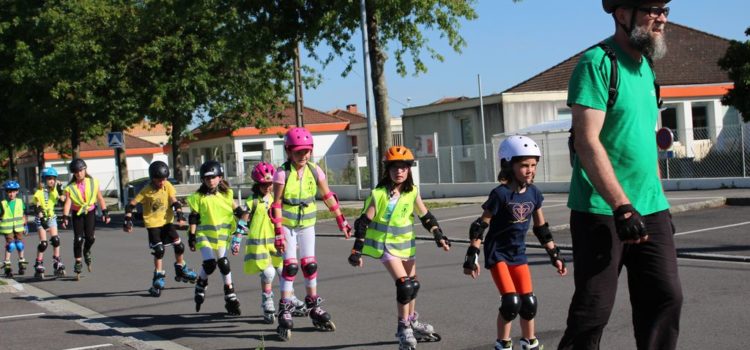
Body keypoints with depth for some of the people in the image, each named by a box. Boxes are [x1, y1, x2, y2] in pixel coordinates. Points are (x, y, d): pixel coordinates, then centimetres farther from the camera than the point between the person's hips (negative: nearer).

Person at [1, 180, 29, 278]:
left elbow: (23, 215, 11)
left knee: (20, 244, 5)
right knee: (10, 245, -10)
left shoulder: (20, 202, 4)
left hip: (18, 227, 3)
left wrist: (25, 226, 12)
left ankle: (21, 262, 23)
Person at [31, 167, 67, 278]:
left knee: (55, 240, -8)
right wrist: (41, 218, -25)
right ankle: (39, 265, 2)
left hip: (51, 217, 3)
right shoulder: (39, 193, -13)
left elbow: (62, 200, -18)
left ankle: (57, 265, -1)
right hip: (41, 219, -3)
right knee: (43, 243, -9)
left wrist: (60, 191, -27)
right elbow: (36, 209, -15)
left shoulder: (55, 191, -2)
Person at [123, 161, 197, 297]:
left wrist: (179, 214, -20)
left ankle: (181, 269, 22)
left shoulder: (167, 186, -4)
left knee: (179, 245, -2)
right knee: (159, 250, -10)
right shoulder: (146, 191, -14)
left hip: (167, 221, 4)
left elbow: (174, 201, -6)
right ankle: (159, 276, 5)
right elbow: (131, 204, -12)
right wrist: (128, 220, -18)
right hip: (153, 224, -4)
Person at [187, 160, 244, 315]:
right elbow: (193, 218, 0)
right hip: (204, 234, -2)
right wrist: (192, 236, -3)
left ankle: (230, 297, 11)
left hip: (221, 235, 2)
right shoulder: (198, 197, -1)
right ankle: (200, 285, 11)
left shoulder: (226, 195, 5)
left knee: (224, 265, 2)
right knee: (210, 263, -18)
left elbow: (237, 212, 12)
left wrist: (241, 225, 5)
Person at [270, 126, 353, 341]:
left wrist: (341, 220, 8)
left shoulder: (314, 171, -5)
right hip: (287, 224, -4)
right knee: (290, 266, -11)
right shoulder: (283, 173, -17)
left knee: (310, 265, 6)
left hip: (307, 224, 4)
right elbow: (276, 205, -17)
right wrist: (278, 232, -21)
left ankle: (314, 308, 19)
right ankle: (285, 313, -7)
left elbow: (328, 197, 5)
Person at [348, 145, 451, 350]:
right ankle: (403, 328, -1)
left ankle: (412, 322, 37)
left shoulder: (412, 192, -3)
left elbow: (426, 217, 8)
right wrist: (357, 251, -16)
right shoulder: (379, 194, -16)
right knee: (404, 285, -16)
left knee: (413, 285, 15)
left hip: (406, 244, 6)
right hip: (386, 245, -5)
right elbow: (364, 223, -14)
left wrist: (439, 237, 0)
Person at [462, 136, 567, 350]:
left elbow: (541, 228, 10)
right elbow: (480, 226, -16)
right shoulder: (501, 194, -20)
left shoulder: (534, 193, -3)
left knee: (529, 302, 6)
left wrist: (555, 256, 12)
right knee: (511, 302, -14)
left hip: (518, 253, 5)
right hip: (497, 253, -5)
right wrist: (472, 257, -20)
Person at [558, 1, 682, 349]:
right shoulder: (597, 63, -11)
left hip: (650, 210, 8)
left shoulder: (646, 67, 14)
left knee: (665, 297, 4)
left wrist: (660, 201, 19)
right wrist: (622, 206, -25)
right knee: (594, 307, -3)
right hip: (602, 212, -8)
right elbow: (587, 142, -20)